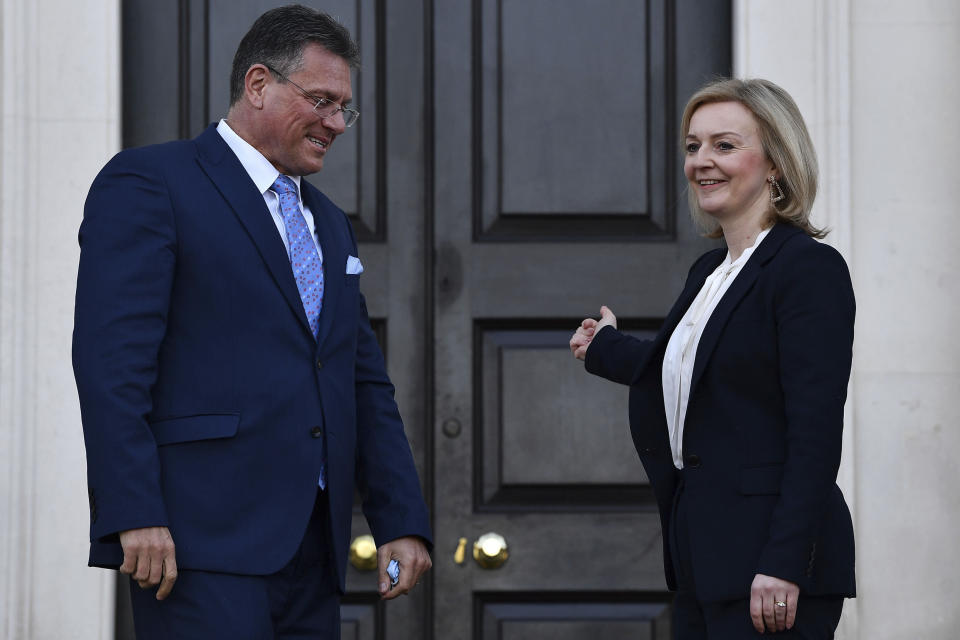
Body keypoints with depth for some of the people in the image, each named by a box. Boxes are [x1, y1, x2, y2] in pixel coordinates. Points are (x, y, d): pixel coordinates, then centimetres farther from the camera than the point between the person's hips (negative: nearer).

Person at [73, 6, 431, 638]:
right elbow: (110, 361, -11)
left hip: (312, 549, 8)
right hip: (203, 541, -7)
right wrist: (134, 515, -20)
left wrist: (403, 523, 12)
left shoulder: (330, 224, 24)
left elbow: (367, 388, 23)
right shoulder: (148, 183, -1)